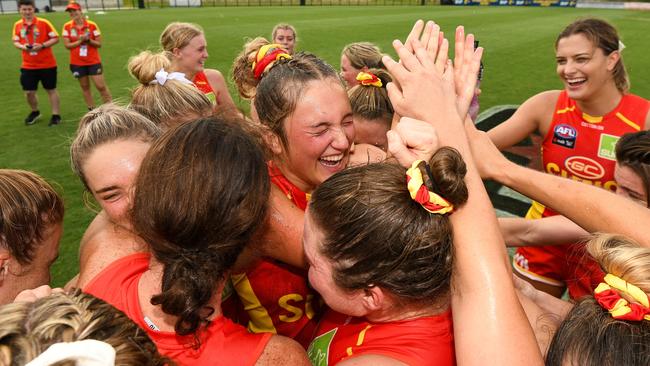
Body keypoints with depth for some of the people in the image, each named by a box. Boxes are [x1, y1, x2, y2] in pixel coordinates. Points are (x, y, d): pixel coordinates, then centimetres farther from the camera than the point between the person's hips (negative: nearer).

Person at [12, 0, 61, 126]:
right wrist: (22, 46, -13)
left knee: (51, 90, 6)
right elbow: (15, 42, 9)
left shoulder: (43, 22, -7)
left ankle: (56, 115, 15)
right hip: (28, 66, 3)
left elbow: (55, 38, -7)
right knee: (28, 92, 5)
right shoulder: (17, 25, 4)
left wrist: (42, 45, -20)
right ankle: (35, 112, 30)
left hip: (47, 64, -3)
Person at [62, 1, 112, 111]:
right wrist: (80, 41, -20)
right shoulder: (67, 27, -2)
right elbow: (67, 45, -6)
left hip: (93, 61, -2)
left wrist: (88, 40, -22)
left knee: (101, 86, -5)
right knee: (85, 87, 9)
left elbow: (99, 44, -5)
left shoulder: (92, 25, -6)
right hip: (77, 63, 2)